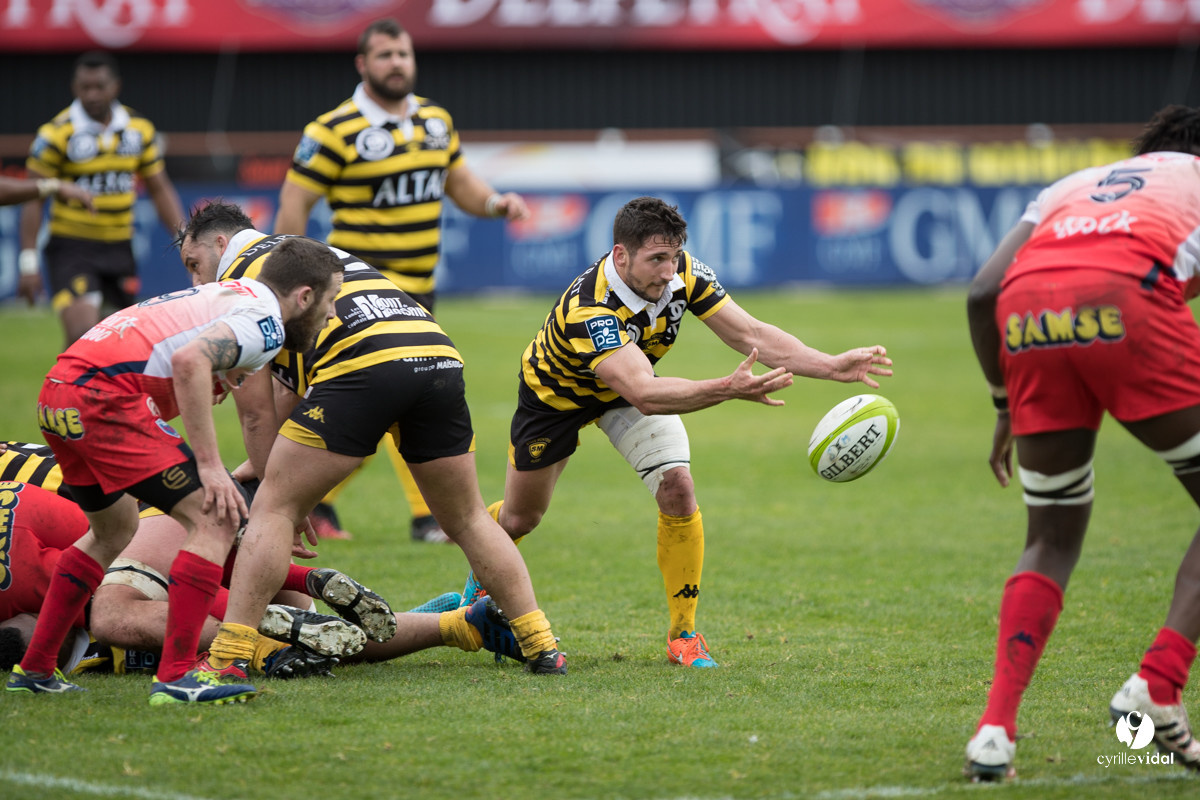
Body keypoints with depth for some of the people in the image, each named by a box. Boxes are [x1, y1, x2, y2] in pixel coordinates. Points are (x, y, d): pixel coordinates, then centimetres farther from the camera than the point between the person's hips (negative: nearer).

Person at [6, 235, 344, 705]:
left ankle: (34, 668, 33)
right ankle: (177, 675, -12)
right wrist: (210, 464, -19)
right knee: (214, 522, -7)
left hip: (57, 392, 10)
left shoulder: (230, 297, 26)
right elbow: (189, 361, -22)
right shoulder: (264, 320, -4)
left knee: (114, 530, 30)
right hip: (103, 396, -10)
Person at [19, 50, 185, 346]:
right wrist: (28, 262, -12)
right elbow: (33, 200, -7)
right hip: (71, 248, -5)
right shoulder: (56, 133, -10)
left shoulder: (139, 129, 5)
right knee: (82, 337, -20)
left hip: (120, 248, 5)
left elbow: (159, 189, 14)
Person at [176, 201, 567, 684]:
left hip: (364, 365, -7)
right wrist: (265, 465, 40)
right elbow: (301, 388, 41)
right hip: (438, 352, 7)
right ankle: (541, 646, 19)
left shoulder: (238, 269, 15)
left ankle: (227, 658, -8)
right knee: (467, 522, 22)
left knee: (273, 510, 1)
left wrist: (266, 471, 22)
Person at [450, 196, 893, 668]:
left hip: (632, 381, 4)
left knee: (677, 486, -18)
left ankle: (684, 633, -6)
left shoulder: (683, 273, -28)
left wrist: (833, 366, -37)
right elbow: (644, 395, -55)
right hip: (556, 393, -4)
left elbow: (751, 335, -24)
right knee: (521, 517, 12)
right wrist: (729, 389, -67)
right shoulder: (587, 309, -45)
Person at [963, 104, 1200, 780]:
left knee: (1054, 538, 19)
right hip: (1128, 299, -4)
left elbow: (983, 291, 24)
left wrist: (1007, 405, 32)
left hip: (1029, 307, 4)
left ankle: (997, 726, 3)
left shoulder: (1076, 185, 38)